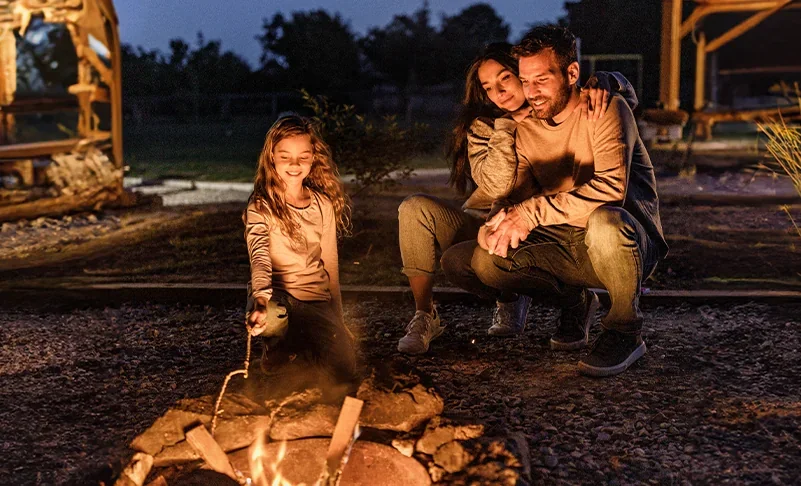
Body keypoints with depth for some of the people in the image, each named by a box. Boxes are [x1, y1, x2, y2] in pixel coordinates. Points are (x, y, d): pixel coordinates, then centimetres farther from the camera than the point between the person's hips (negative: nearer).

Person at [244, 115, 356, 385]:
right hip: (276, 297, -3)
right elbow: (259, 257, -22)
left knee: (344, 373, -14)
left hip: (318, 301, 4)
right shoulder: (261, 207, -6)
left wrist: (337, 320, 15)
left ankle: (302, 345, 19)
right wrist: (262, 298, -43)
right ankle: (278, 349, -2)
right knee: (272, 318, -40)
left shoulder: (323, 204, 6)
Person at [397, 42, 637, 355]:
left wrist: (599, 83, -27)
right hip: (480, 226, 2)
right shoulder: (482, 125, 2)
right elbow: (497, 187, -13)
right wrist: (506, 125, -17)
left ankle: (511, 301, -2)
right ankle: (424, 317, -13)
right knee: (416, 208, -24)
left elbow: (626, 91, -5)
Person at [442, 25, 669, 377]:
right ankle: (574, 302, 8)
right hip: (563, 247, 6)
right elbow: (517, 195, 0)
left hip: (629, 241, -5)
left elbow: (611, 187, -28)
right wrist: (506, 220, -24)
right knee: (469, 261, -12)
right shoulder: (524, 126, 5)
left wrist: (534, 211, -33)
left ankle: (626, 332, -14)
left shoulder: (605, 110, -13)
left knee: (605, 221, -42)